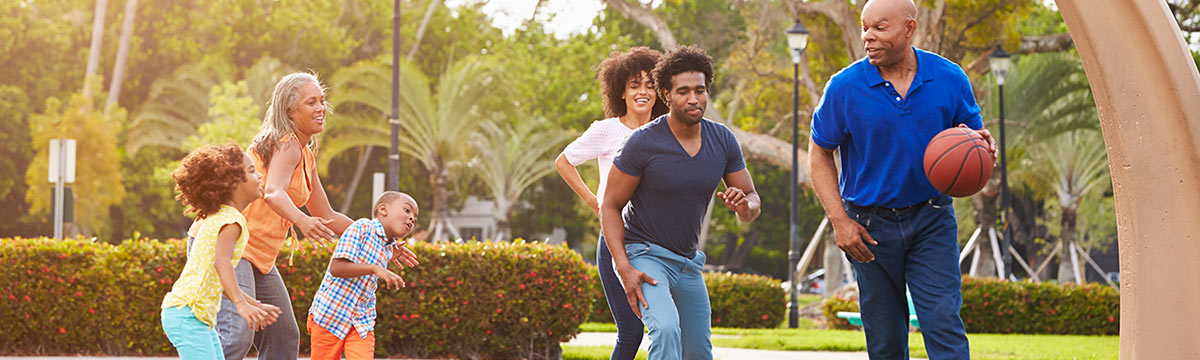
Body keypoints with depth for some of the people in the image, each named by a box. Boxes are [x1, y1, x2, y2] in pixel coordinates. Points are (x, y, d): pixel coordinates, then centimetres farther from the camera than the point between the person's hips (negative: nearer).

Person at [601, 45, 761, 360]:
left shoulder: (722, 140, -5)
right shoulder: (644, 142, -19)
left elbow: (753, 204, 1)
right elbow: (610, 206, -12)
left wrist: (744, 206, -25)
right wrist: (624, 269, -22)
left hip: (689, 262, 6)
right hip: (644, 255, -6)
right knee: (666, 328, -31)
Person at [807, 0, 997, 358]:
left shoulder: (950, 78, -4)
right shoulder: (845, 87, -8)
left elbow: (975, 136, 8)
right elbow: (819, 154, 1)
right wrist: (839, 220, -8)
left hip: (931, 221, 0)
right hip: (870, 227, 0)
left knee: (944, 325, -11)